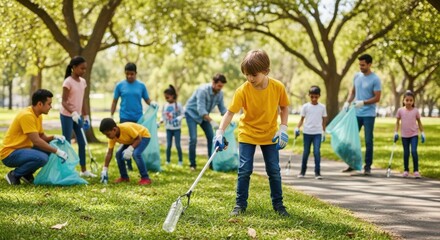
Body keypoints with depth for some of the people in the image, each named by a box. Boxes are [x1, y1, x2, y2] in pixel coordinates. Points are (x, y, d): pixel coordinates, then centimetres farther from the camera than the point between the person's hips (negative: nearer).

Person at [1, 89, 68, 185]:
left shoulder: (38, 116, 8)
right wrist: (57, 151, -23)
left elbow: (42, 137, 16)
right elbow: (36, 141, -26)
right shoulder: (27, 115, -22)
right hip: (10, 153, -10)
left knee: (50, 149, 1)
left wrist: (54, 137, -5)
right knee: (42, 158, -30)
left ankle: (27, 174, 9)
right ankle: (14, 175, -10)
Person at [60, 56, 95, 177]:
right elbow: (64, 102, -18)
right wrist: (73, 113, -31)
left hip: (78, 116, 7)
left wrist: (86, 116, 11)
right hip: (67, 115, -7)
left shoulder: (83, 82, 7)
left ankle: (83, 170, 16)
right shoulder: (68, 82, -15)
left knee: (82, 143, 9)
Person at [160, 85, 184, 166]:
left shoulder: (178, 105, -8)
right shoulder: (165, 106, 4)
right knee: (168, 145, 3)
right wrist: (161, 121, -5)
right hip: (168, 128, 3)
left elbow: (182, 114, -6)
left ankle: (180, 160, 11)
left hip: (177, 128, -3)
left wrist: (178, 119, -22)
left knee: (178, 145, -1)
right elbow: (163, 115, 11)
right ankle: (168, 160, 12)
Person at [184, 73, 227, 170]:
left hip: (204, 115, 6)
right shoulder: (203, 90, -32)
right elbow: (201, 109, -38)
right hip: (192, 113, -6)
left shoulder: (220, 93, -12)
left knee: (211, 137, -1)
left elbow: (222, 108, -3)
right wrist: (211, 121, -48)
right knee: (193, 138, -15)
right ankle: (192, 164, -4)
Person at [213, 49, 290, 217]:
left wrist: (283, 128, -12)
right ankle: (240, 204, 8)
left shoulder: (278, 87, -15)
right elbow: (230, 112, -22)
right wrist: (220, 132, -34)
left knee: (274, 170, 5)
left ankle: (278, 204, 18)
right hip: (247, 134, -1)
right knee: (244, 170, -4)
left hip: (270, 135, 1)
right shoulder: (243, 91, -20)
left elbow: (284, 107, 0)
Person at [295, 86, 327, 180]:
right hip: (307, 132, 0)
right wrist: (297, 128, -10)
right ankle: (303, 171, 21)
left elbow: (324, 120, 10)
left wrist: (324, 132, 11)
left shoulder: (322, 107, 3)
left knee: (317, 152, -10)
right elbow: (302, 119, 4)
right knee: (306, 152, 8)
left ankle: (317, 172, -6)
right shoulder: (305, 106, 1)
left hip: (318, 133, 0)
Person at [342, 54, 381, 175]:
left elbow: (377, 98, -12)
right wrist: (348, 102, -1)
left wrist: (363, 102, -22)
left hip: (368, 115, -5)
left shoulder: (375, 79, -10)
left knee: (368, 141, 0)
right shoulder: (357, 76, 7)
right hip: (356, 113, 5)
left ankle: (367, 167, 7)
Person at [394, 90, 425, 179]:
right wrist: (396, 133, -1)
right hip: (404, 135, 1)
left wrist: (422, 133, 5)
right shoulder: (400, 110, -1)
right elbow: (397, 122, 7)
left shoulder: (415, 111, -2)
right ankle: (406, 170, 20)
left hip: (414, 135, -1)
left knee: (414, 151, -13)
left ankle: (416, 171, -7)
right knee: (406, 153, 7)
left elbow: (419, 122, 8)